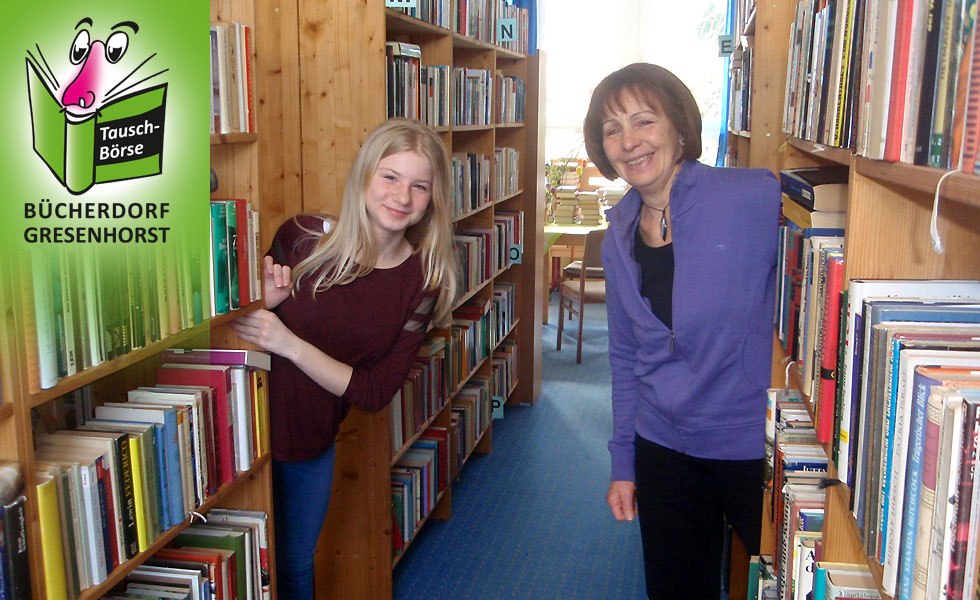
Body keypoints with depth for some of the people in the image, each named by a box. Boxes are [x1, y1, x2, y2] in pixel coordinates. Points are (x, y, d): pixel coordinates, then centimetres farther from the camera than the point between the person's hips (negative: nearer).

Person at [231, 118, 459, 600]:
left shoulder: (422, 281, -10)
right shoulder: (302, 238, -15)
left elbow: (376, 392, -14)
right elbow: (235, 331, -1)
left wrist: (290, 343, -24)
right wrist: (264, 303, -24)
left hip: (311, 445, 2)